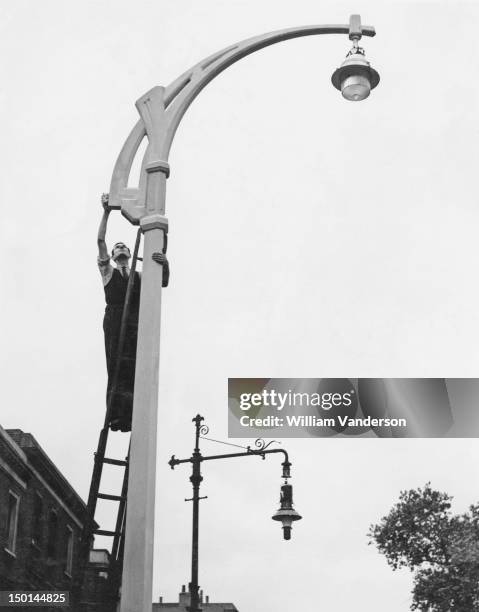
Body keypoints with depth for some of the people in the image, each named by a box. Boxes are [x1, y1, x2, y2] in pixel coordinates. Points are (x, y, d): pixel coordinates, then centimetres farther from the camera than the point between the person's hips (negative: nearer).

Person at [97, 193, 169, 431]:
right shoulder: (108, 272, 19)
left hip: (135, 323, 2)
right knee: (118, 367, -16)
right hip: (115, 322, -2)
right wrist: (106, 212, 4)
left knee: (133, 370, -11)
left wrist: (165, 264, -10)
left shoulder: (139, 276, 25)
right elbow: (100, 241, 10)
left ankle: (127, 416, -19)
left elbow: (163, 283, 11)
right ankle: (115, 414, -22)